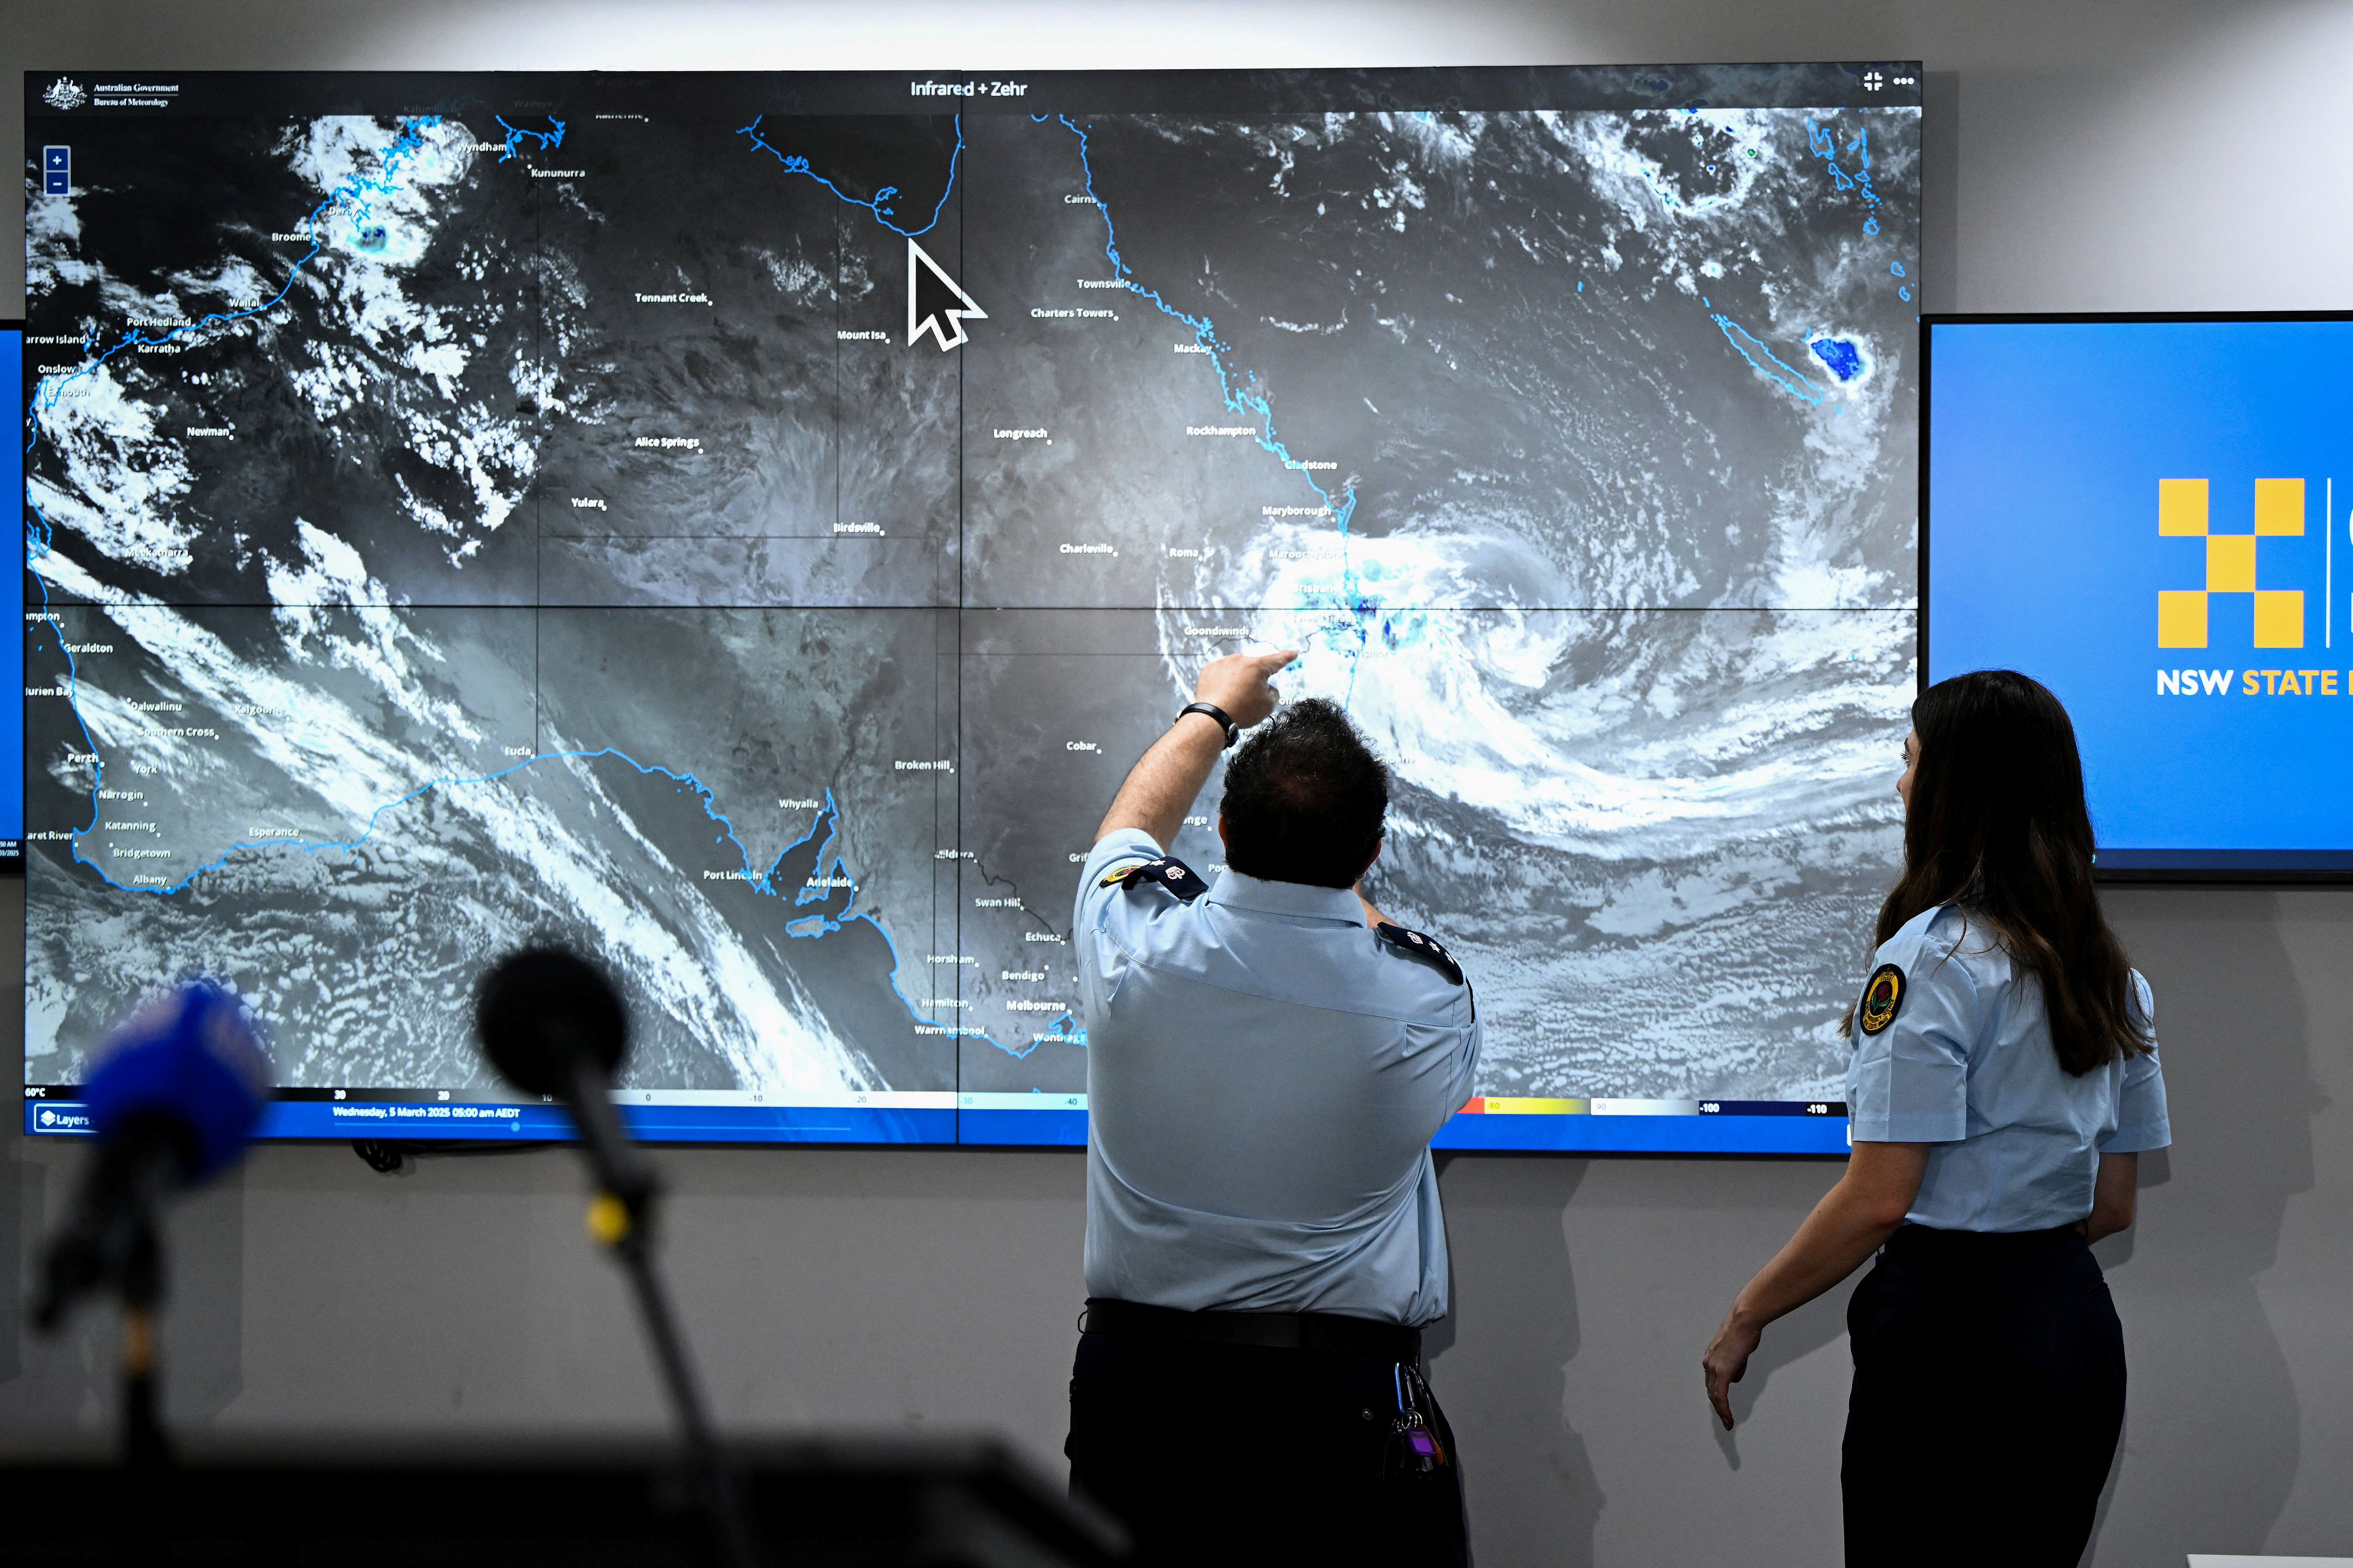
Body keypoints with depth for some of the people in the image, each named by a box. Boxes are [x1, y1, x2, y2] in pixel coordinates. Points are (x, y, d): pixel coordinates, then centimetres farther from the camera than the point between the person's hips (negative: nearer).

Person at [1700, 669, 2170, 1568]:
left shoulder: (1931, 959, -15)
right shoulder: (2109, 971, 10)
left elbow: (1878, 1199, -19)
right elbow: (2112, 1206, 14)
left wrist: (1746, 1317, -9)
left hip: (1956, 1334, -8)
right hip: (2081, 1326, 8)